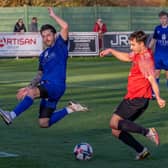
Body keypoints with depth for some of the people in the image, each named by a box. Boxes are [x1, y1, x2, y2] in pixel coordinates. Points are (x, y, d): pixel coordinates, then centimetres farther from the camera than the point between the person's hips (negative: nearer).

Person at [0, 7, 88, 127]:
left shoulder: (60, 46, 2)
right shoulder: (43, 55, 21)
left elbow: (65, 26, -14)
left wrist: (53, 15, -1)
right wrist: (29, 87, 15)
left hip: (57, 86, -8)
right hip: (46, 88, 8)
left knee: (32, 92, -35)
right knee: (44, 124, 5)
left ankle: (12, 115, -44)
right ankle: (69, 109, 21)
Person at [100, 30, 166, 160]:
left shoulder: (145, 59, -16)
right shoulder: (138, 54, 13)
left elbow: (152, 79, -27)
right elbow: (126, 57, 34)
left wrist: (158, 98, -36)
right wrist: (111, 51, 28)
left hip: (138, 98, -10)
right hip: (132, 97, 10)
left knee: (114, 123, -21)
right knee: (116, 131, 7)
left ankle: (147, 132, -22)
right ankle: (142, 151, 6)